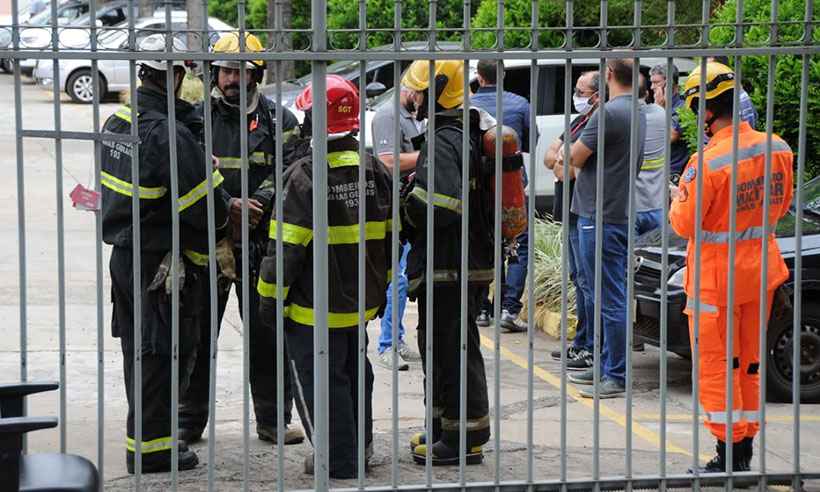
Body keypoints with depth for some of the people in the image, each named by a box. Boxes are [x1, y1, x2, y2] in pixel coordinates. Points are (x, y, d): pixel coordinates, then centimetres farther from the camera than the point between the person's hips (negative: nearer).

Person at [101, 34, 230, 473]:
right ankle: (151, 446, 9)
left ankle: (146, 434, 29)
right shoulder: (170, 134, -23)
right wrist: (229, 208, 2)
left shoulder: (117, 121, 5)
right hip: (163, 263, -8)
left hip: (123, 254, 8)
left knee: (138, 350, 17)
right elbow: (208, 210, -22)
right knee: (162, 353, 2)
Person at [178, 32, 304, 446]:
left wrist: (255, 204, -20)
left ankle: (272, 420, 17)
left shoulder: (278, 121, 5)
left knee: (267, 334, 6)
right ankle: (188, 422, 14)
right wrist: (227, 207, -17)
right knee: (197, 334, 4)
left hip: (262, 244, 0)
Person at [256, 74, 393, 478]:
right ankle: (360, 443, 36)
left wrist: (270, 298, -9)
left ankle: (339, 460, 10)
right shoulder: (375, 172, 1)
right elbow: (390, 238, 9)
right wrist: (381, 287, 21)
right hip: (362, 302, 7)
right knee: (355, 371, 23)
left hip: (315, 308, -7)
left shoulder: (303, 177, -19)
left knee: (319, 381, 5)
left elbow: (286, 247, -19)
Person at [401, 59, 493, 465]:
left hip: (449, 269, -11)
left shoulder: (443, 143, -18)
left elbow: (440, 206, -29)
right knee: (440, 348, 19)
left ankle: (464, 438, 1)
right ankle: (444, 428, 29)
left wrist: (406, 210, -11)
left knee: (453, 350, -4)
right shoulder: (466, 135, 16)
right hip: (469, 262, 11)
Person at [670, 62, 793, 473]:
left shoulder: (707, 162, -24)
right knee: (749, 363, 16)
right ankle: (745, 451, 23)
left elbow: (684, 224, -15)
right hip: (759, 270, 6)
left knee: (715, 366, 4)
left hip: (716, 275, -6)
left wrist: (678, 199, 4)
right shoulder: (777, 149, -4)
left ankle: (728, 453, 4)